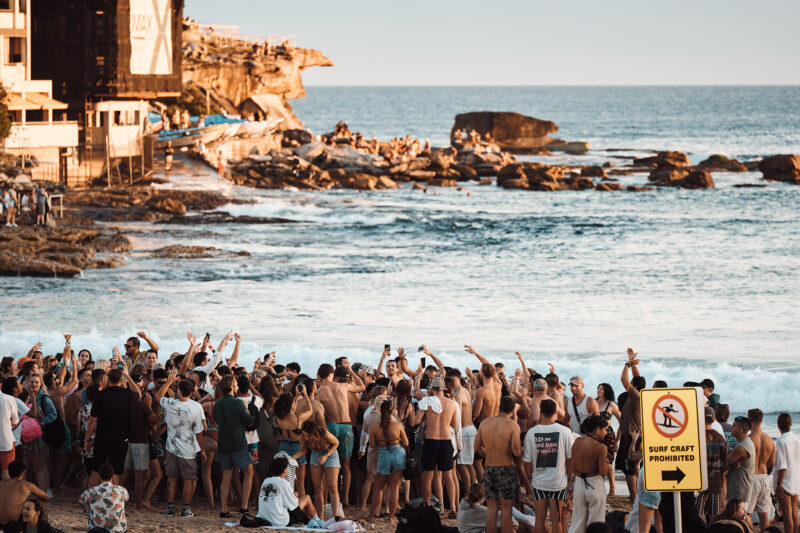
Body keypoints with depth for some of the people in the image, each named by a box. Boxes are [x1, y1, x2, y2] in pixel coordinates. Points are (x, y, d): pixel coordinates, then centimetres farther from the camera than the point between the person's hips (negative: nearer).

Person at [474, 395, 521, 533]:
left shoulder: (485, 423, 2)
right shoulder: (512, 425, -11)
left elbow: (477, 447, 8)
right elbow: (516, 451, -19)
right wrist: (521, 450, 4)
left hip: (489, 469, 4)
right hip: (506, 470, -4)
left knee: (491, 509, 10)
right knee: (506, 510, 3)